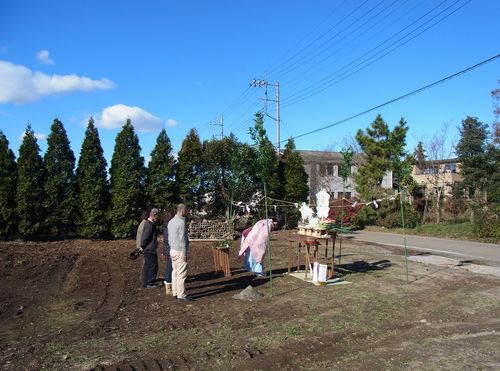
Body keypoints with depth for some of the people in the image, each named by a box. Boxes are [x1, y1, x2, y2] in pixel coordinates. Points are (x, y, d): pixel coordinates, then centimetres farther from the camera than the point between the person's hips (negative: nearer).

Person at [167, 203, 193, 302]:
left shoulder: (171, 222, 11)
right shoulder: (181, 222, -17)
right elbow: (182, 239, -18)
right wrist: (184, 254, -15)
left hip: (173, 250, 9)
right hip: (180, 252, -9)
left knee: (175, 272, 13)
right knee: (181, 274, -5)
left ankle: (175, 292, 19)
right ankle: (181, 295, -1)